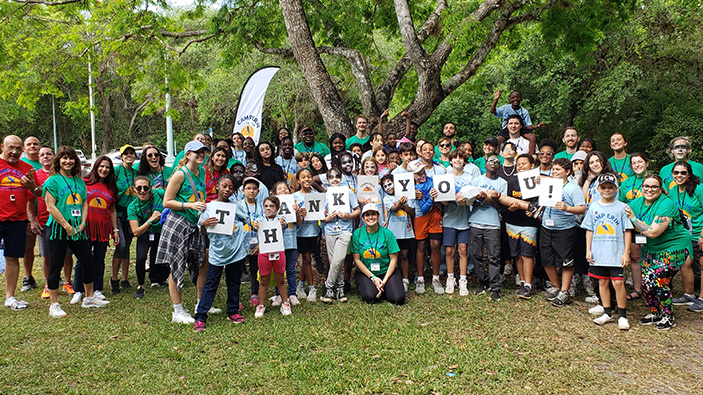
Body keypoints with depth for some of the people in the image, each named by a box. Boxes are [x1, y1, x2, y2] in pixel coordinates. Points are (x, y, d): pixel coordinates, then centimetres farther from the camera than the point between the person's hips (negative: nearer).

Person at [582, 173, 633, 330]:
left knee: (618, 282, -7)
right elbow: (589, 230, 12)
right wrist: (588, 250, 5)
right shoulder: (594, 207, 8)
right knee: (602, 282, 9)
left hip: (616, 254, -3)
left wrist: (626, 252, -5)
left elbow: (627, 231, 0)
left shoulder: (621, 207, -1)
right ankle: (607, 313, 21)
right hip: (598, 253, 3)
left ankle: (622, 316, 6)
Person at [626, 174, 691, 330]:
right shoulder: (636, 203, 1)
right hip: (650, 249, 7)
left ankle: (668, 317, 6)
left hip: (673, 248, -7)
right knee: (646, 281, 1)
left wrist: (634, 219, -19)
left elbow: (653, 232, -27)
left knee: (659, 281, -13)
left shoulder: (666, 204, -21)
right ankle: (654, 313, 22)